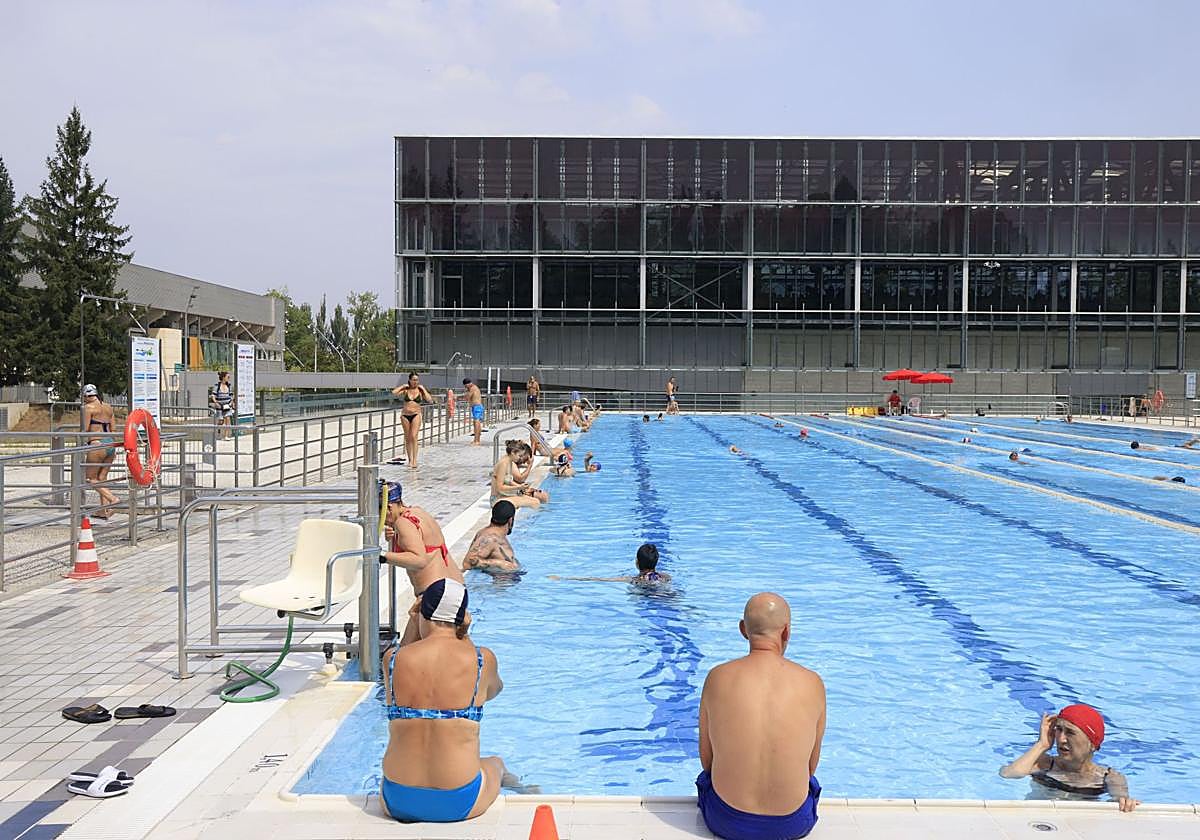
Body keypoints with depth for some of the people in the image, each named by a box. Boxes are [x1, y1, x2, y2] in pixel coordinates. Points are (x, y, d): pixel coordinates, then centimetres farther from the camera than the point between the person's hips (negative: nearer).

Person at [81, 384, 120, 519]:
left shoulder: (88, 408, -5)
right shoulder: (109, 407, 15)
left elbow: (84, 430, -8)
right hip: (111, 444, 7)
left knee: (91, 477, 4)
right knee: (102, 478, 12)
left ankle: (112, 499, -14)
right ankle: (103, 511, 10)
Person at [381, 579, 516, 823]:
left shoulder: (392, 658, -6)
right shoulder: (483, 659, -9)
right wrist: (462, 635, 19)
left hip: (399, 803, 1)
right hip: (460, 803, -1)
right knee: (495, 764, 35)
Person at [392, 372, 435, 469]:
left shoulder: (420, 390, 2)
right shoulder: (405, 390, 4)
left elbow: (430, 400, -10)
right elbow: (394, 392, -10)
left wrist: (423, 389, -7)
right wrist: (403, 386, -4)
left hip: (416, 415, -2)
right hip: (405, 415, 2)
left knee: (414, 437, -15)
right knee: (407, 438, 8)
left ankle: (414, 460, -16)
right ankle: (410, 459, 17)